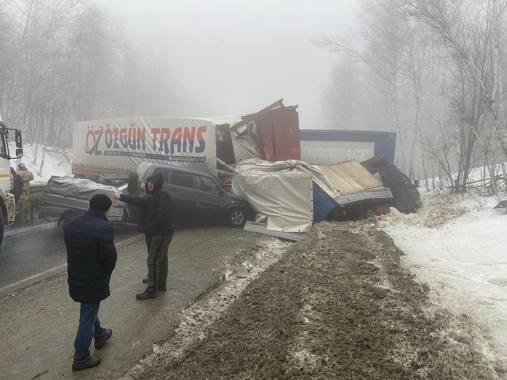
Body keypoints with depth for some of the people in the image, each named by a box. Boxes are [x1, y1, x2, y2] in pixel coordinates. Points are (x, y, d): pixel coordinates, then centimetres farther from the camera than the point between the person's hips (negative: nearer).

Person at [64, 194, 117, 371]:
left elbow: (71, 250, 7)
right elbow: (110, 256, -21)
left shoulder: (71, 224, 0)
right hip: (94, 280, -7)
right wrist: (106, 275, -1)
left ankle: (100, 335, 49)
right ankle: (81, 358, 18)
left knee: (88, 309, 28)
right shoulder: (103, 228, -24)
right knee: (88, 316, 6)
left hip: (75, 277, 8)